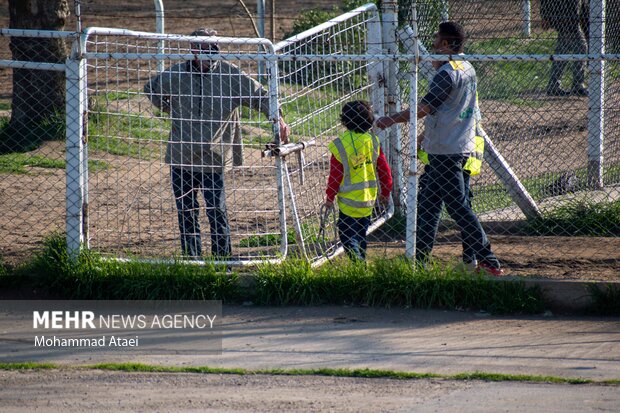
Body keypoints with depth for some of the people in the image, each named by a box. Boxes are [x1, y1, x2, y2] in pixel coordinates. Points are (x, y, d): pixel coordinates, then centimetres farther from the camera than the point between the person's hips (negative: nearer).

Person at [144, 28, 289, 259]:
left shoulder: (229, 75, -4)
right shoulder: (175, 75, 2)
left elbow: (258, 95, 0)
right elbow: (152, 90, 21)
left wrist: (277, 118, -12)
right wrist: (171, 111, 13)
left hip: (213, 159, -3)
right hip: (181, 157, 3)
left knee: (216, 211, -9)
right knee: (186, 212, 9)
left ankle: (222, 257, 0)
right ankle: (191, 259, 19)